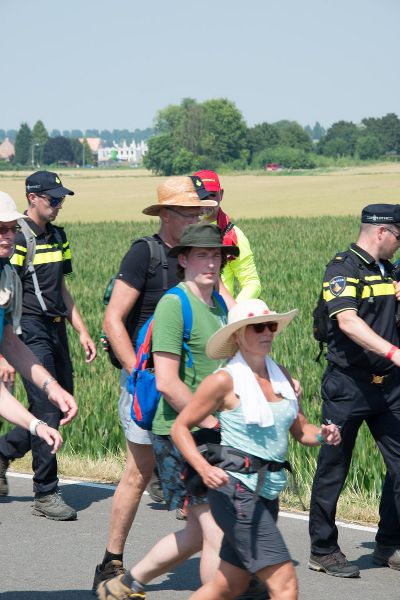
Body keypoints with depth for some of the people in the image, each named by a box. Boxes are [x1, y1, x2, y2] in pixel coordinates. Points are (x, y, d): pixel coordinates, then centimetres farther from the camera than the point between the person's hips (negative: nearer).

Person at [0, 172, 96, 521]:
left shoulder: (57, 236, 14)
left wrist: (82, 331, 16)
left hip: (56, 329, 8)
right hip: (30, 331, -8)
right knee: (48, 409, -8)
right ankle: (46, 495, 0)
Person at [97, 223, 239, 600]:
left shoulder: (219, 305, 14)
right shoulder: (174, 304, -13)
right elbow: (166, 382, -19)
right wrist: (213, 423, -16)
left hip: (209, 435, 9)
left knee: (198, 532, 16)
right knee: (217, 533, -10)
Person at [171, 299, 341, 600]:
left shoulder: (280, 374, 10)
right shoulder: (225, 380, -9)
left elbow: (300, 429, 17)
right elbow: (180, 427, -4)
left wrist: (322, 435, -6)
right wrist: (204, 468, -20)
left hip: (267, 491, 8)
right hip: (235, 489, -8)